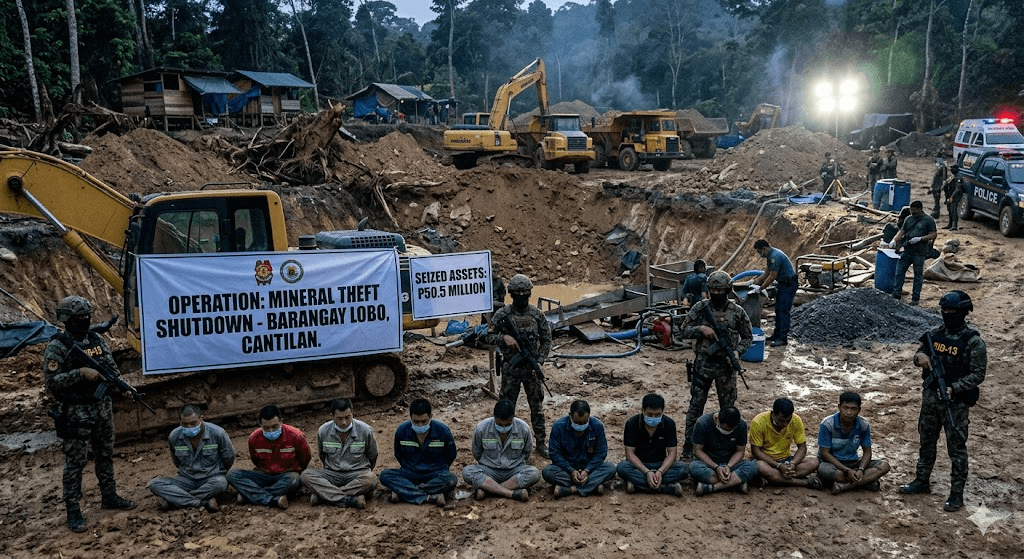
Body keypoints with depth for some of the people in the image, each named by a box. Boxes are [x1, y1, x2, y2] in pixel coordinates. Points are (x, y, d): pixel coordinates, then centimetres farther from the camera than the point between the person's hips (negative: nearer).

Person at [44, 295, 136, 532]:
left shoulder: (97, 340, 6)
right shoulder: (57, 347, -13)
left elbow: (113, 367, 12)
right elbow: (51, 381, -17)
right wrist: (81, 373, -25)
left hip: (102, 406, 6)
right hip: (76, 412, -6)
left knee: (105, 454, 17)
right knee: (75, 461, 0)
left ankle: (109, 496, 31)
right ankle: (73, 511, 7)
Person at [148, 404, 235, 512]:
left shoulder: (217, 433, -13)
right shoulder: (174, 437, -5)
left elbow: (228, 459, 0)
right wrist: (186, 472, 10)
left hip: (212, 479, -3)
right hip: (186, 480, 3)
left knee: (220, 484, -39)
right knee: (154, 484, -21)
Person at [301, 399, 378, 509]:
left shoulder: (365, 430, -9)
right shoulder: (323, 431, -4)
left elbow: (372, 457, 6)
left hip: (357, 473, -2)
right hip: (332, 474, 2)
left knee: (371, 480, -37)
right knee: (306, 475, -26)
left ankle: (321, 495, -31)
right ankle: (350, 500, -38)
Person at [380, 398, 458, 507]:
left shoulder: (443, 431, -11)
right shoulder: (402, 431, -7)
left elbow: (451, 455, 3)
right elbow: (398, 455, 10)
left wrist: (437, 471, 3)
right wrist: (409, 468, 4)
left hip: (435, 474, -1)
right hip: (409, 472, 2)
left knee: (451, 480, -35)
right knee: (385, 475, -27)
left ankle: (402, 491, -30)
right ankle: (428, 497, -36)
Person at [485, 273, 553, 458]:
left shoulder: (537, 314, -1)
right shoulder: (502, 314, -5)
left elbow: (546, 341, 4)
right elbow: (489, 336, 0)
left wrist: (539, 362, -7)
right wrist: (504, 338, -20)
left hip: (531, 368, 1)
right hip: (510, 368, -1)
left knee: (537, 405, 8)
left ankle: (541, 442, 19)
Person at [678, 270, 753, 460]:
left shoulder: (737, 312, -1)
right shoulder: (700, 308, -2)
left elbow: (748, 337, 7)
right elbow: (683, 330, 1)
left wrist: (738, 352, -10)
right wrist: (701, 328, -17)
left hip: (726, 366, 1)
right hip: (703, 365, 0)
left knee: (728, 407, 10)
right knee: (695, 406, 3)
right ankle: (689, 447, 11)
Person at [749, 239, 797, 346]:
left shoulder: (775, 256, -23)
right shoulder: (770, 255, 10)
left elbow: (772, 276, -21)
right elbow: (766, 273, 17)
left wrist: (760, 287, -15)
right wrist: (755, 281, 12)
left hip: (789, 284, -11)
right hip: (783, 284, 11)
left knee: (783, 311, -11)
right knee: (778, 309, 13)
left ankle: (783, 338, -10)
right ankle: (777, 334, 20)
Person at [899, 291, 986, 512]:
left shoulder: (973, 342, -15)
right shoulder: (937, 333, 3)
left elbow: (978, 375, -14)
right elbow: (920, 352, 13)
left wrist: (954, 388, -24)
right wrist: (920, 357, -11)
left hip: (956, 403, -6)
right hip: (931, 397, 6)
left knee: (957, 448, 3)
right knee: (926, 441, 18)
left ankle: (956, 494, 13)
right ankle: (922, 481, 33)